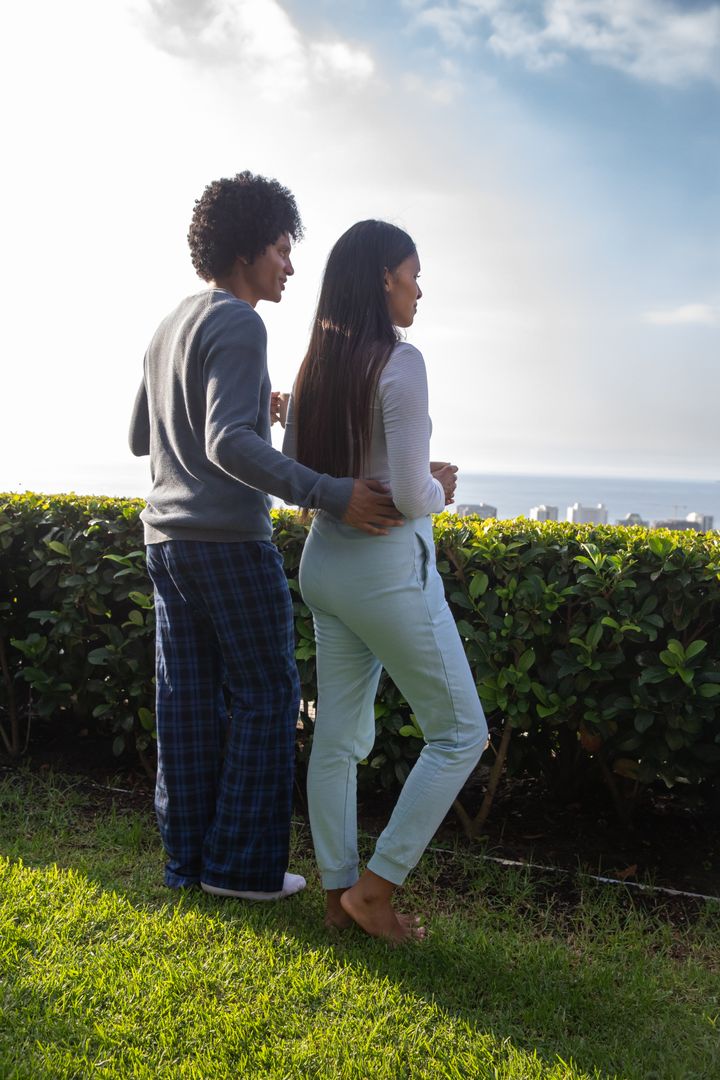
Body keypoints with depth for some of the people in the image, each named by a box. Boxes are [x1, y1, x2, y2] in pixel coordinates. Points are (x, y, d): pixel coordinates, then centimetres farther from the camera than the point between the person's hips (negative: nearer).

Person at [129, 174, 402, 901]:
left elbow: (141, 438, 24)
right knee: (265, 698, 2)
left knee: (188, 704, 10)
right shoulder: (238, 326, -12)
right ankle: (242, 864, 7)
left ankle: (187, 858, 18)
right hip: (229, 542, -9)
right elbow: (228, 446, -24)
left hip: (166, 539, 9)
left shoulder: (169, 330, 17)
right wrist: (332, 496, -27)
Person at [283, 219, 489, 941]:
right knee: (460, 732, 7)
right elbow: (412, 497, -19)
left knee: (338, 737, 13)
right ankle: (375, 887, 9)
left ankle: (338, 895, 22)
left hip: (323, 561, 8)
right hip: (388, 569, -8)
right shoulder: (399, 363, -16)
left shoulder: (314, 366, 7)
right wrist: (440, 489, 1)